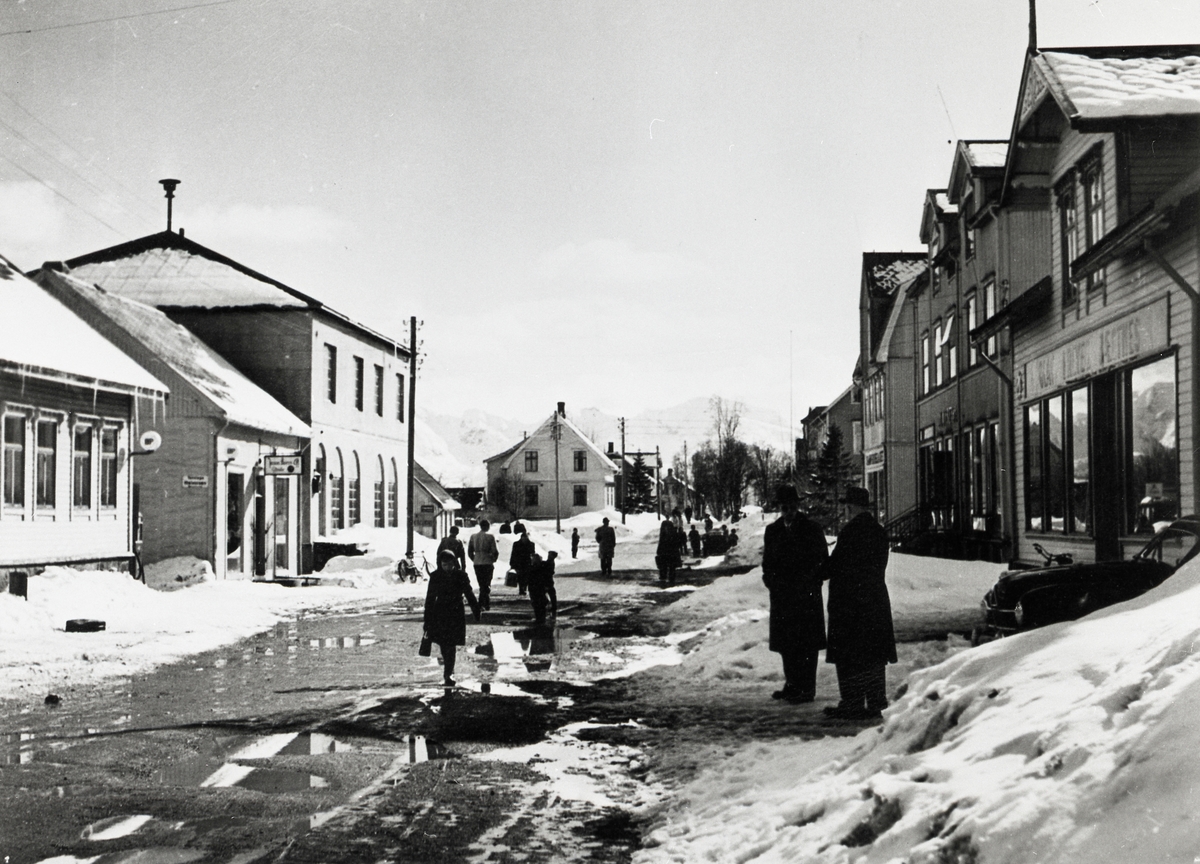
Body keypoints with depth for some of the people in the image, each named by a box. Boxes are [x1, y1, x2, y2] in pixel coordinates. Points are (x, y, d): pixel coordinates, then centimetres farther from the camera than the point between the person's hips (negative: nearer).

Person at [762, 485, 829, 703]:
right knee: (785, 642, 7)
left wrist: (805, 585, -10)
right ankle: (792, 684, 18)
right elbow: (768, 562, 15)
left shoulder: (812, 529, -1)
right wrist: (773, 583, -2)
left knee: (806, 643, -5)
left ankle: (807, 689, -2)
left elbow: (821, 562, -1)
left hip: (806, 596, -4)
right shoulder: (772, 531, 11)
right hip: (782, 596, 4)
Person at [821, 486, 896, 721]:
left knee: (848, 657, 0)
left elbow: (835, 565, -13)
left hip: (849, 602, -7)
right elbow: (878, 567, 11)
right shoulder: (880, 532, 7)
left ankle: (853, 704, 1)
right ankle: (876, 702, 18)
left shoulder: (850, 532, -16)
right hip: (876, 600, 7)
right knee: (874, 656, 13)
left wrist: (817, 576, 7)